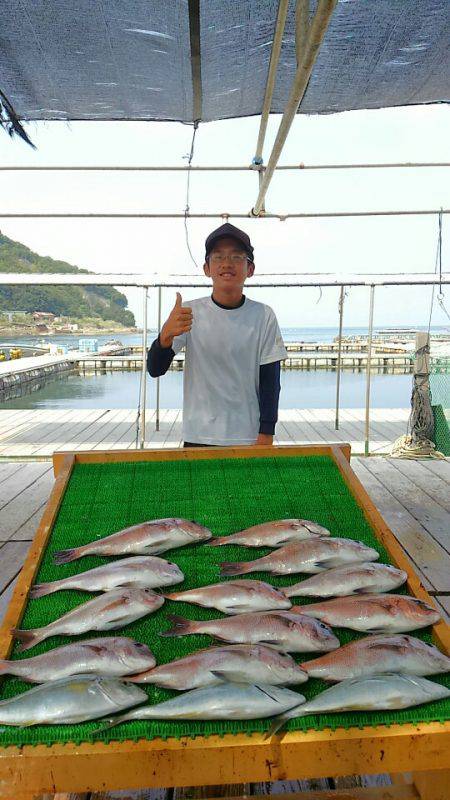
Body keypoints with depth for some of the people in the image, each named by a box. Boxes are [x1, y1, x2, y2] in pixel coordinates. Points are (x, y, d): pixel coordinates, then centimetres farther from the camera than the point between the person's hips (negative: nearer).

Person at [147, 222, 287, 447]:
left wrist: (266, 436, -5)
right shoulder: (190, 312, -5)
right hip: (198, 437, 0)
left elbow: (270, 379, -1)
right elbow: (155, 370, -9)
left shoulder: (263, 316, -4)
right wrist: (166, 334, -28)